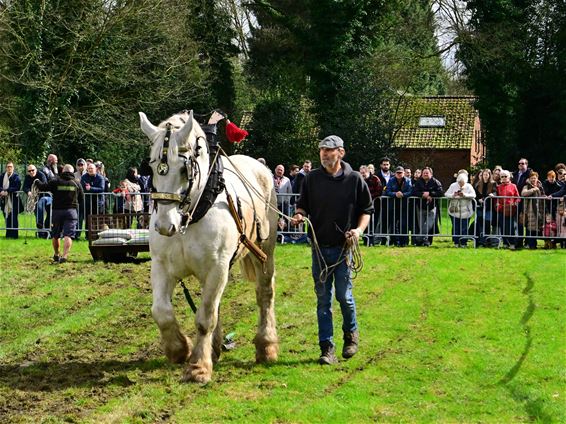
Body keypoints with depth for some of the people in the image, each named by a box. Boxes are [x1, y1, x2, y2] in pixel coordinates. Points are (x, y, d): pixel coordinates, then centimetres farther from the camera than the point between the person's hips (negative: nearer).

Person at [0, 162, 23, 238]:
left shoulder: (16, 176, -3)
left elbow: (17, 187, -13)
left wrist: (7, 191, -20)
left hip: (13, 200, -4)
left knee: (13, 218, -3)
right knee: (7, 218, 6)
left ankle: (13, 234, 1)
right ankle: (8, 234, 13)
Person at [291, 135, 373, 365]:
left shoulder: (354, 179, -2)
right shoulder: (312, 178, 4)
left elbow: (366, 209, 5)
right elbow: (303, 205, 13)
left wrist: (359, 229, -12)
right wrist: (299, 215, -9)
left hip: (343, 247, -2)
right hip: (319, 246, 2)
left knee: (344, 295, 0)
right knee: (323, 299, 4)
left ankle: (351, 335, 26)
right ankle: (327, 348, 8)